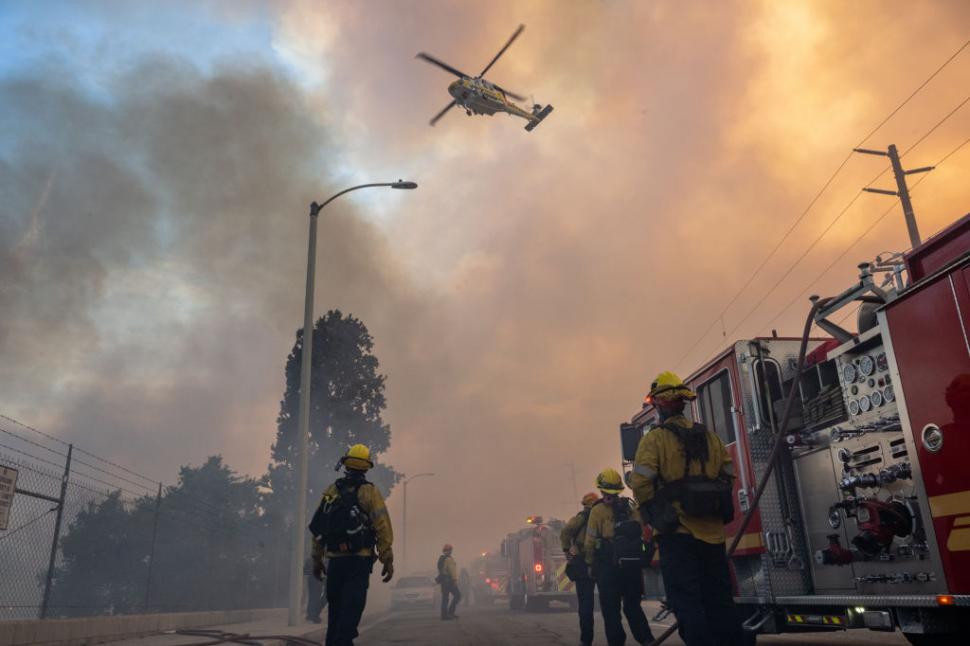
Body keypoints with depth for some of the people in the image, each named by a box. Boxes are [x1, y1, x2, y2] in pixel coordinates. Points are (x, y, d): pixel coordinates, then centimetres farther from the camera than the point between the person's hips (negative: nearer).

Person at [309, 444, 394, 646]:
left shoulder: (331, 491, 7)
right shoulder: (369, 492, -5)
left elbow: (318, 528, 8)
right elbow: (383, 528, -11)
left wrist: (317, 559, 15)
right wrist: (387, 561, -7)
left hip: (334, 560, 4)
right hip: (360, 559, -4)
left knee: (335, 607, 17)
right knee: (351, 608, -3)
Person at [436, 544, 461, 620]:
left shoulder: (440, 559, 14)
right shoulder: (449, 559, -14)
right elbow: (452, 571, -20)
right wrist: (455, 580, -20)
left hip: (443, 580, 9)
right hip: (449, 580, -9)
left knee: (445, 598, 9)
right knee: (457, 595, -2)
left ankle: (444, 615, 8)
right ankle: (450, 612, -6)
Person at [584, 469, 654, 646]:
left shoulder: (597, 511, -4)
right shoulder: (630, 508, 8)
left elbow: (590, 541, -6)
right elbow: (643, 533, 5)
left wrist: (590, 563, 5)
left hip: (609, 565, -4)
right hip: (633, 564, 4)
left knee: (610, 608, 6)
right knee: (633, 605, 17)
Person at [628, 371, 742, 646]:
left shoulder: (654, 438, -7)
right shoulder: (709, 436, 10)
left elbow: (640, 482, -15)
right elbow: (729, 475, 11)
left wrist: (653, 514, 1)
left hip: (676, 532, -5)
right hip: (712, 531, 5)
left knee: (687, 602, -1)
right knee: (720, 600, 14)